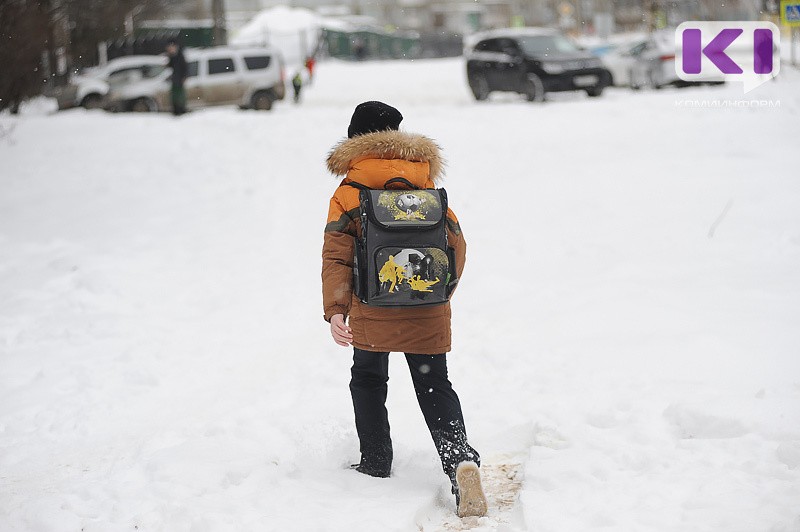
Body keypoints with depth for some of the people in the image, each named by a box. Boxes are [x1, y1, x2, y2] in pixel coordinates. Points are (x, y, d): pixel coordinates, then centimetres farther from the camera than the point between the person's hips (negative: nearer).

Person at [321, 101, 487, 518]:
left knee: (368, 380, 19)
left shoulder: (348, 193, -1)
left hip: (371, 313, -2)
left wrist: (335, 311, -10)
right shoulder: (427, 187, 7)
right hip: (427, 314, 2)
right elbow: (456, 245, 8)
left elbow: (336, 256, -8)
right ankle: (460, 459, -14)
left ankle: (375, 462, 21)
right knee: (435, 386, 7)